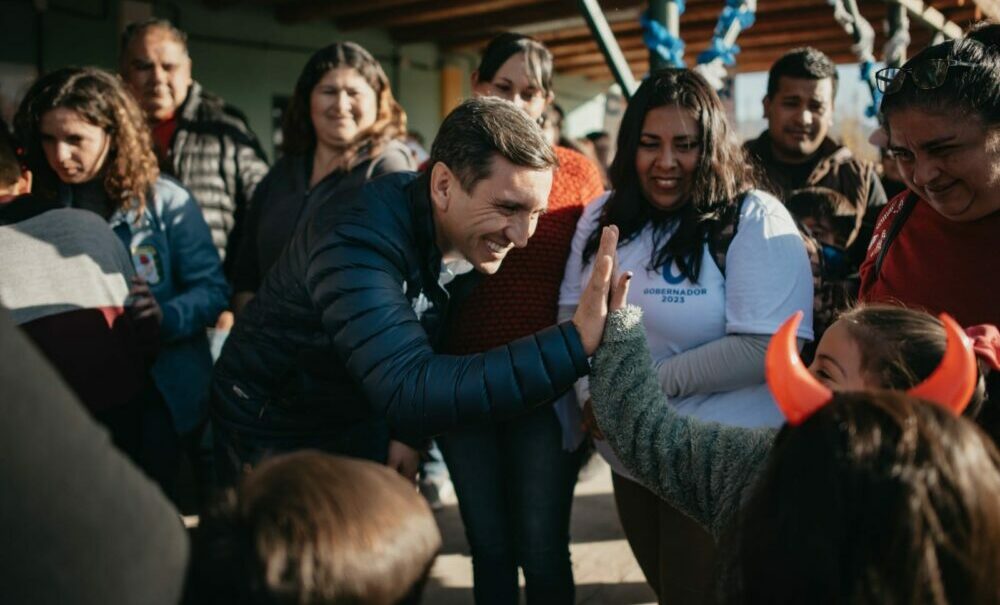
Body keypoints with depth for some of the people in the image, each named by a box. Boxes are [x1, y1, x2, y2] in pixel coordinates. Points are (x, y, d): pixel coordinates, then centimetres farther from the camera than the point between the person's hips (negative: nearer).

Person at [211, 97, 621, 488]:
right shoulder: (358, 238, -35)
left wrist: (410, 432, -5)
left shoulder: (472, 239, -11)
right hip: (272, 435, -6)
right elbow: (409, 391, -46)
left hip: (364, 428, 6)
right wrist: (576, 342, -51)